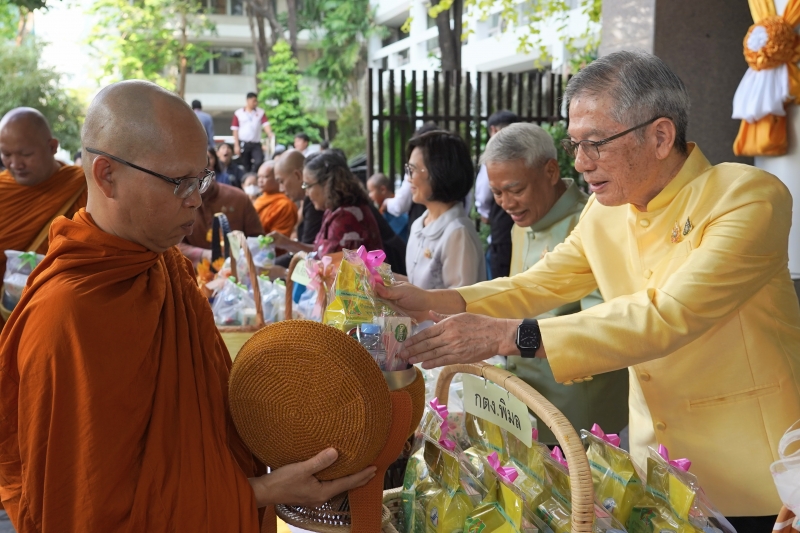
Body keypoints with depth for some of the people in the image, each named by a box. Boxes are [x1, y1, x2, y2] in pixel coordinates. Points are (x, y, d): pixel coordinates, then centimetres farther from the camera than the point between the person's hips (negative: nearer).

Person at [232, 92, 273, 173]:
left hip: (256, 144, 1)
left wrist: (271, 136, -26)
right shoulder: (238, 113, 1)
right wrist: (236, 145, -4)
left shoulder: (260, 112, 4)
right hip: (243, 144, -1)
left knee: (259, 162, -14)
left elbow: (266, 125, -7)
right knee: (246, 166, 5)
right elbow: (235, 130, 1)